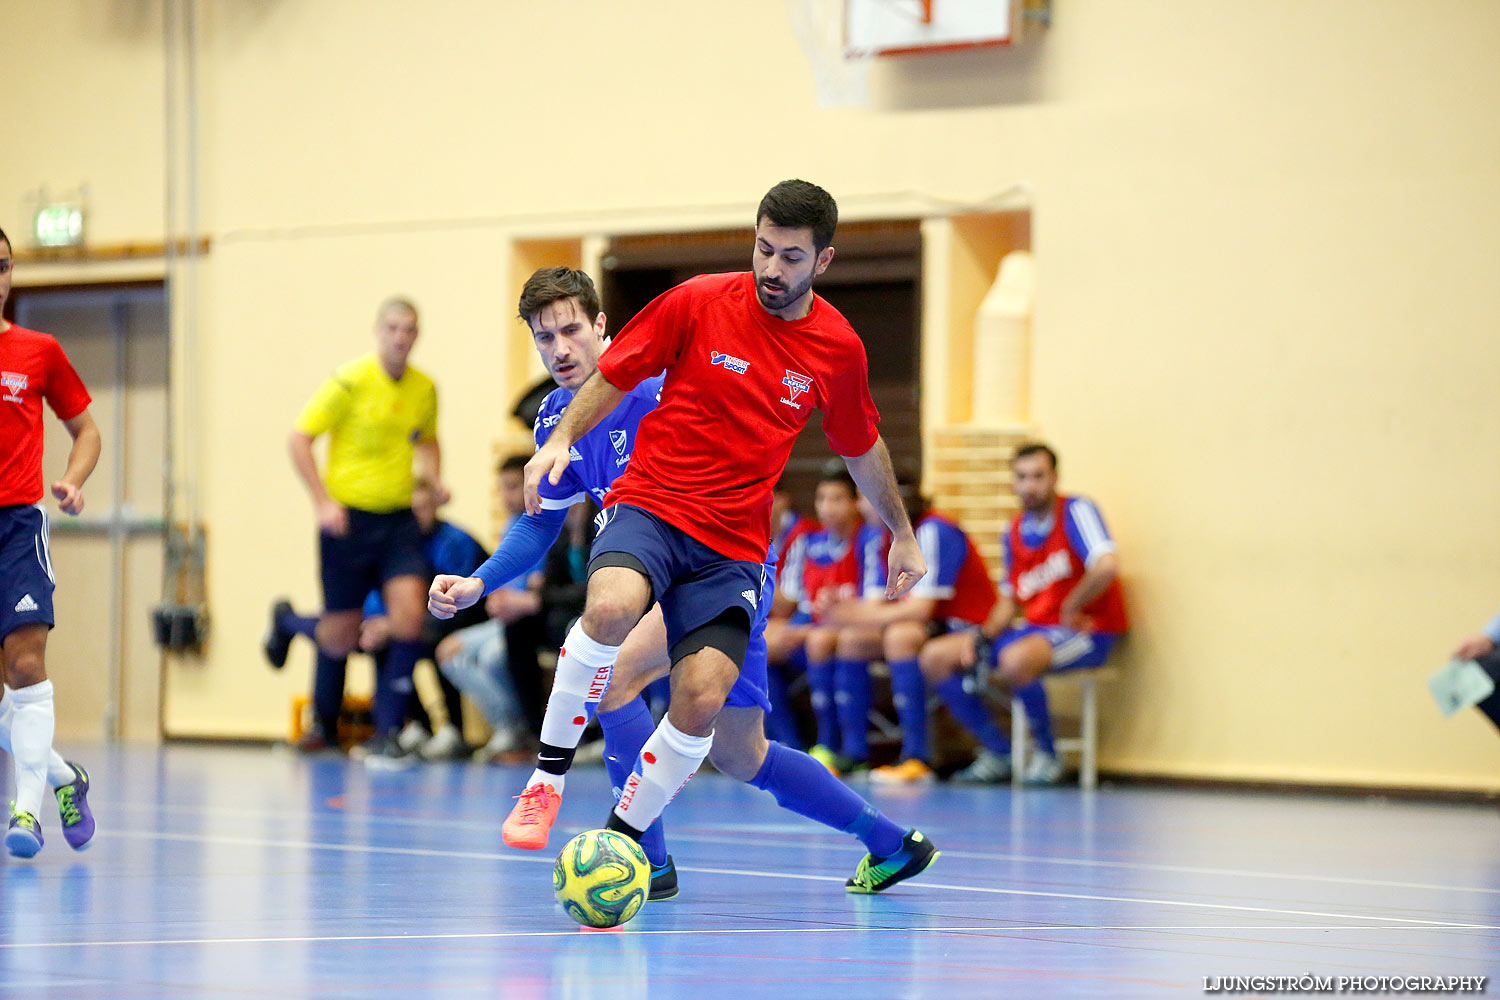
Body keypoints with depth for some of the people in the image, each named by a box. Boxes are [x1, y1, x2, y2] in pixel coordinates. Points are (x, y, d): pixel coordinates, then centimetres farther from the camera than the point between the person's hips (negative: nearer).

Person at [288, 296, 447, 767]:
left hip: (399, 519, 3)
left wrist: (435, 480, 6)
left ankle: (387, 733, -11)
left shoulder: (425, 389, 5)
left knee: (409, 614, -17)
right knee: (341, 634, 6)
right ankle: (324, 726, 34)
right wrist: (323, 502, -14)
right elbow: (299, 438, -8)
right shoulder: (350, 381, -10)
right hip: (349, 518, -3)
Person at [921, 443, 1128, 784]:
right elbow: (1009, 599, 18)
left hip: (1086, 632, -8)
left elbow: (1106, 566, -28)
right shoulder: (1014, 532, 11)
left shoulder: (1076, 511, -11)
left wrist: (1070, 609, -18)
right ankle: (999, 752, 4)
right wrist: (982, 635, 0)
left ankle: (1047, 754, -15)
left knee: (1015, 659, -39)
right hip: (1034, 628, 8)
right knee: (935, 657, 0)